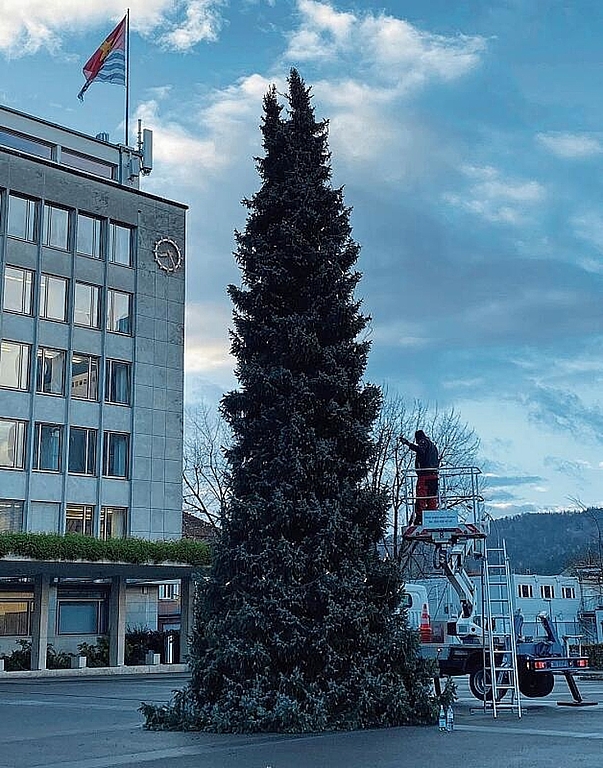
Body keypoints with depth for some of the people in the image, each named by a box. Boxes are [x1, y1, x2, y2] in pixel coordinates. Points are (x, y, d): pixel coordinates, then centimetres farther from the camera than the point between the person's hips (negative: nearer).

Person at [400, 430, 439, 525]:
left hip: (424, 475, -8)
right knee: (432, 498, 8)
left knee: (420, 497, -11)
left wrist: (408, 444, -27)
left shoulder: (423, 442, 1)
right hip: (434, 475, 8)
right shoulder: (433, 445, 27)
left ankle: (419, 518, -18)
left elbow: (421, 450, -22)